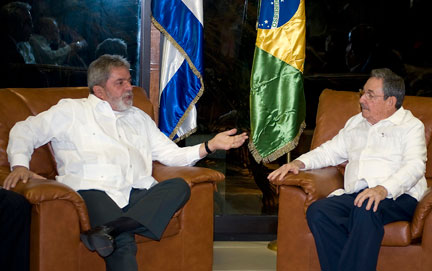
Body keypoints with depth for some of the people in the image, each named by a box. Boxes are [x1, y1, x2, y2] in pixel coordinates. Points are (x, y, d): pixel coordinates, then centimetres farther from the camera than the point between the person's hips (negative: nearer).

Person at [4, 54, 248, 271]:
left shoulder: (139, 118, 31)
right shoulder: (72, 111, 17)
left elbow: (171, 154, 27)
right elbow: (25, 131, 12)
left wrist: (210, 146, 12)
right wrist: (20, 165, -8)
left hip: (139, 193, 5)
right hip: (95, 191, -5)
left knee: (180, 186, -27)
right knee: (123, 243, -34)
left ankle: (108, 228, -42)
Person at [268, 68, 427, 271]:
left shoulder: (411, 126, 8)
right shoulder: (355, 123, 29)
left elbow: (414, 166, -8)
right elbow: (330, 151, 31)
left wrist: (383, 189, -26)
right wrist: (299, 163, 10)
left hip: (398, 196, -5)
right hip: (354, 194, 5)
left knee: (365, 209, -39)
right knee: (317, 211, -26)